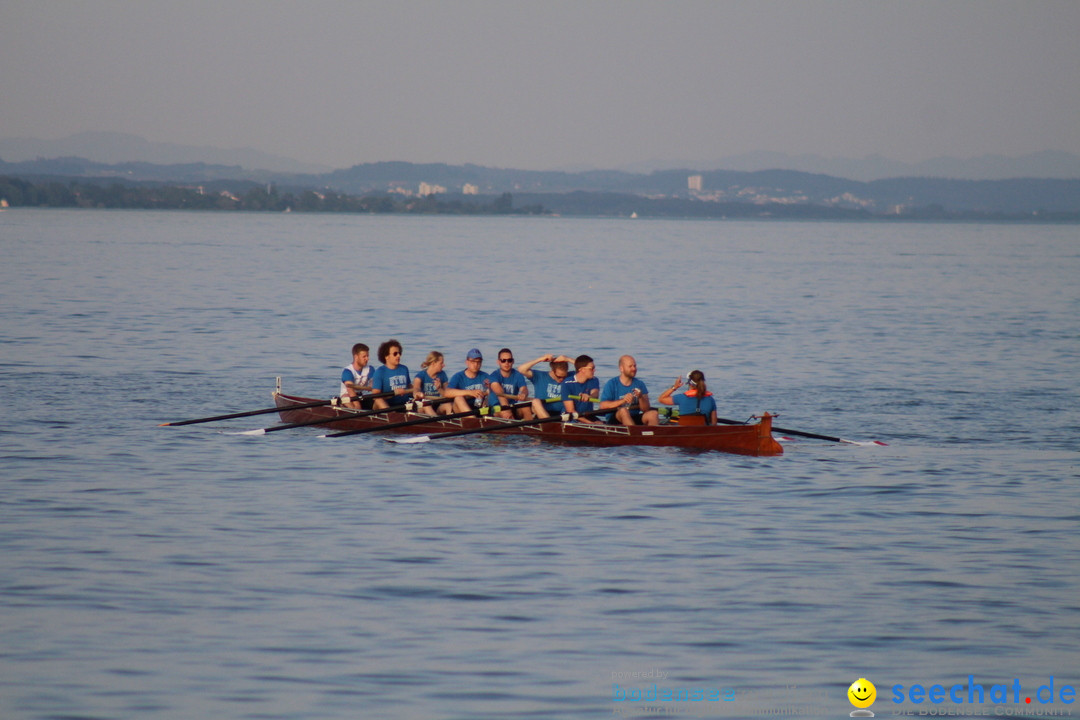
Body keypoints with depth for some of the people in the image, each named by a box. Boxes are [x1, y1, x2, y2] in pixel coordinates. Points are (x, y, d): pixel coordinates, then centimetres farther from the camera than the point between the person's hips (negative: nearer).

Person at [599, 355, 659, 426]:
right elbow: (602, 406, -12)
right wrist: (623, 401, -22)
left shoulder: (639, 384, 10)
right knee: (623, 411, -35)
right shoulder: (611, 384, 0)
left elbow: (646, 409, 4)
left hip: (635, 419, 3)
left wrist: (641, 398, -17)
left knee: (653, 414, -21)